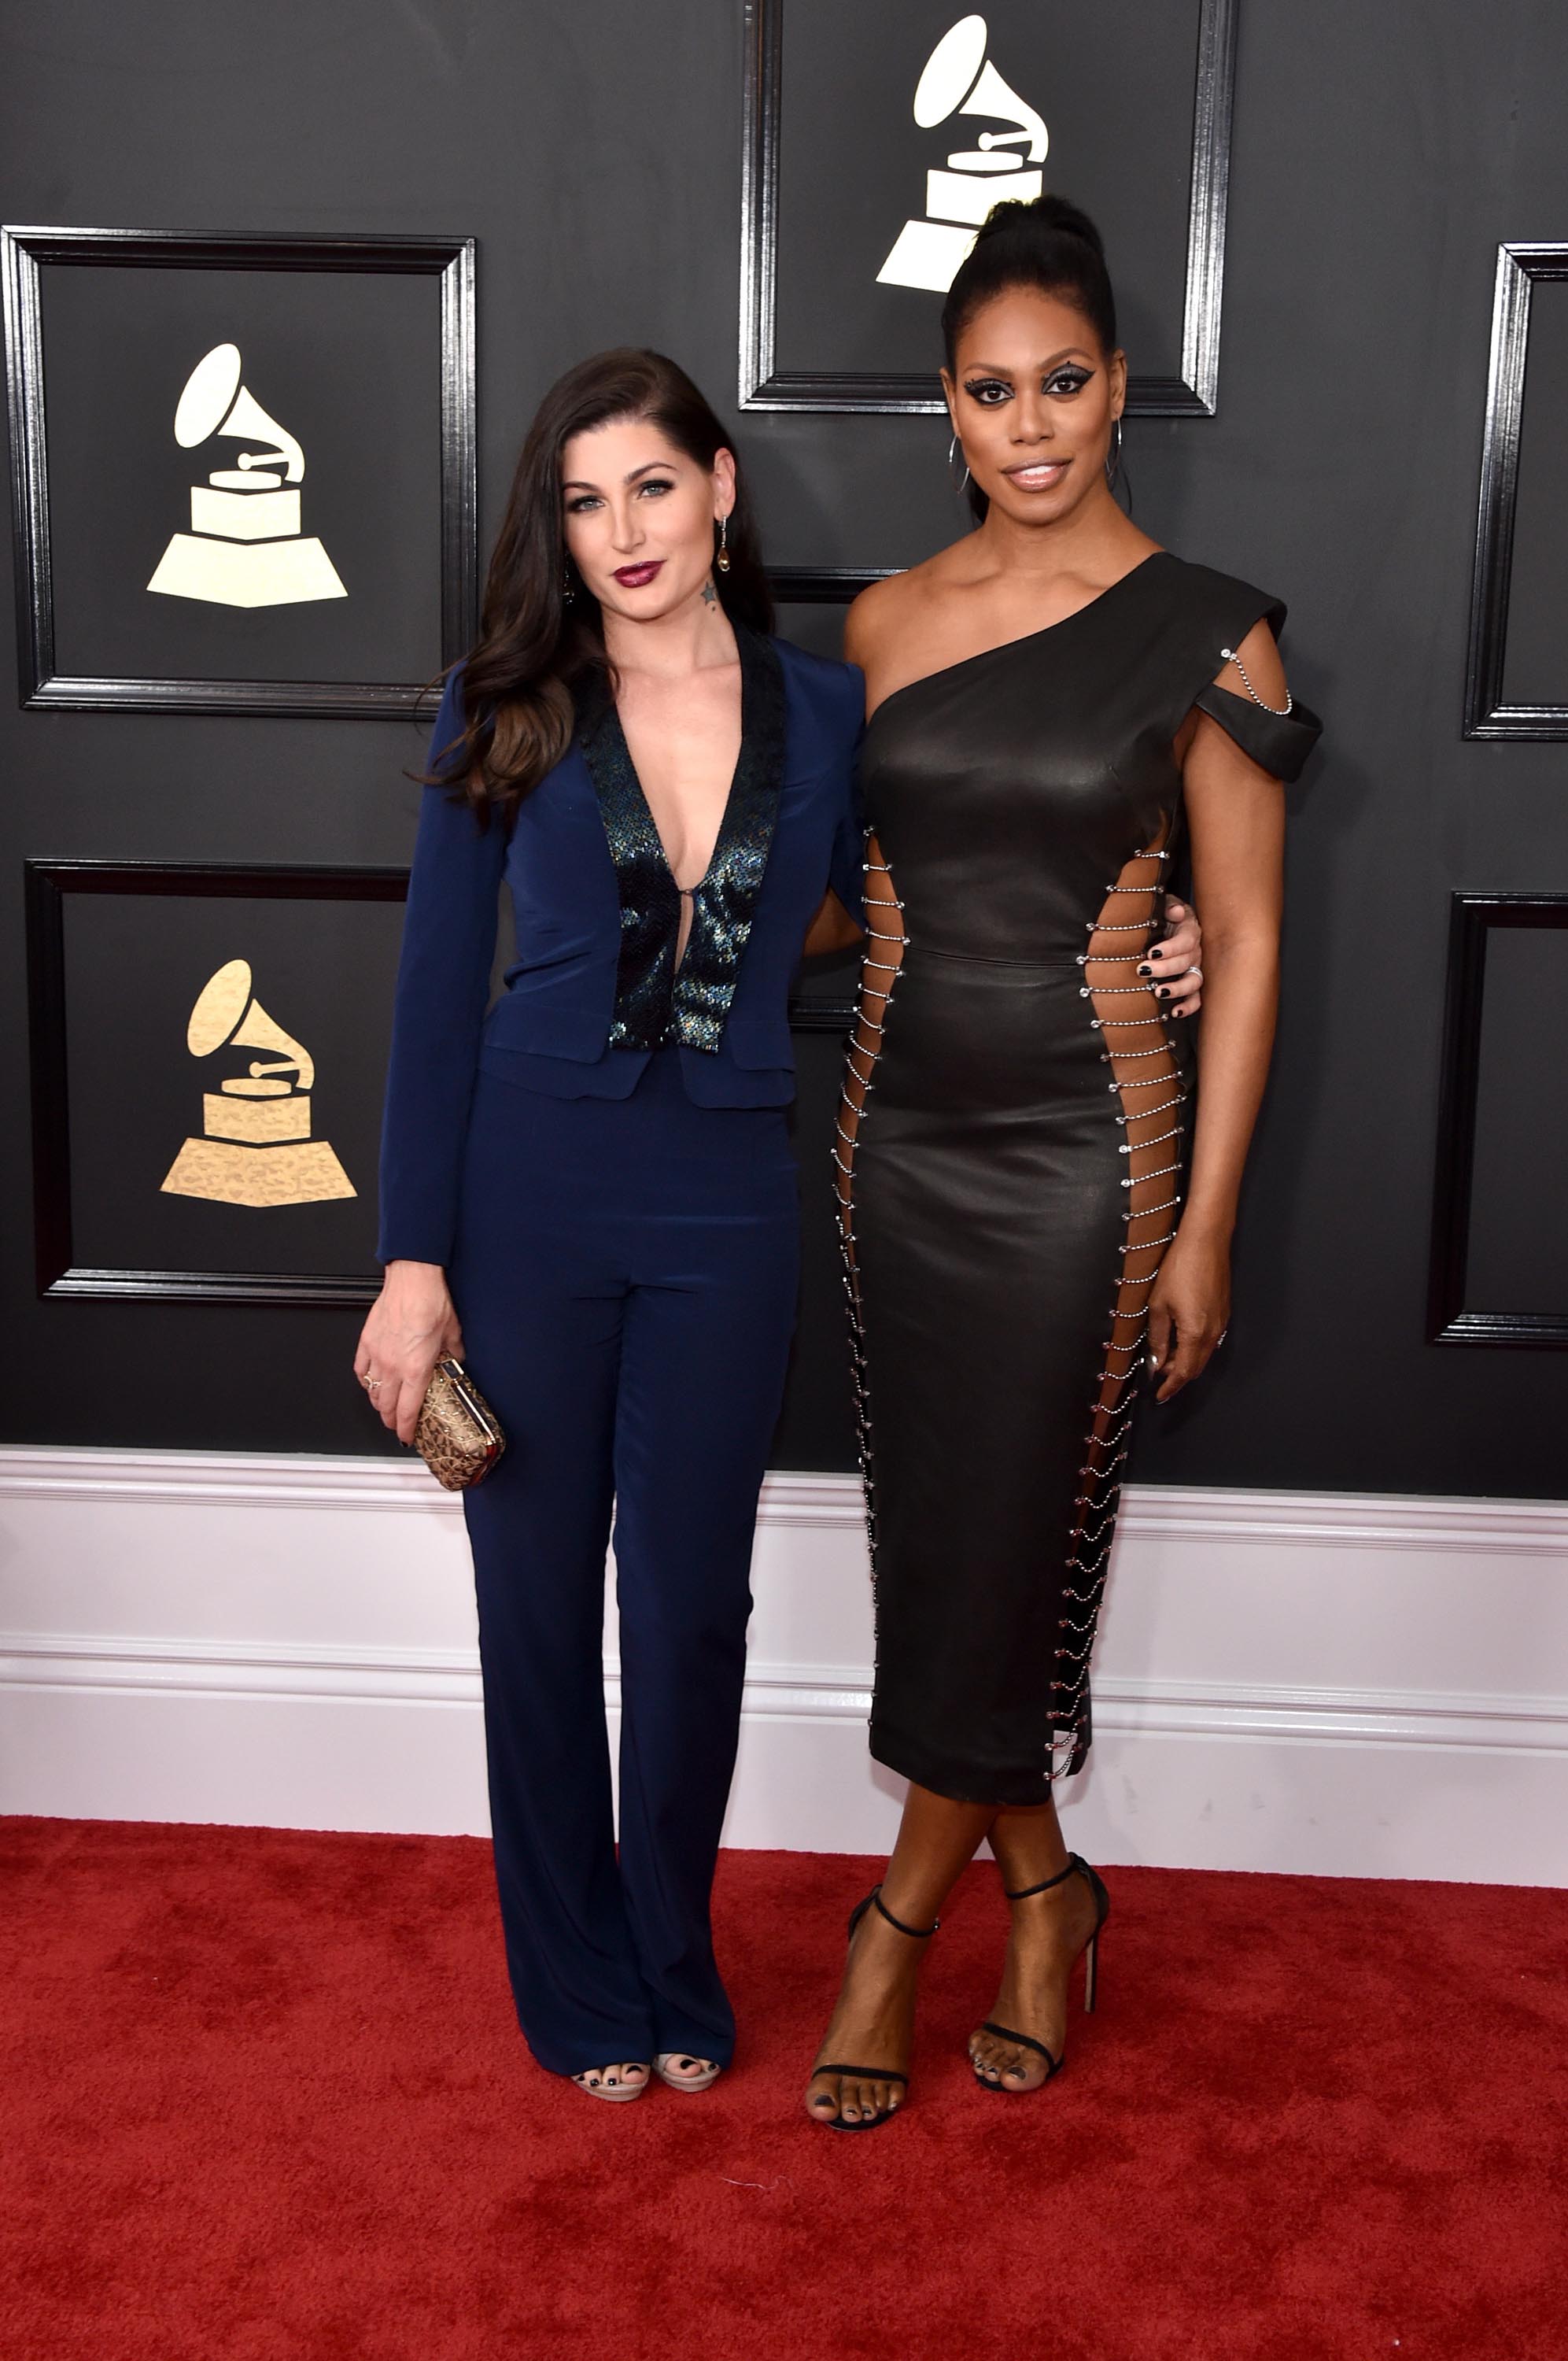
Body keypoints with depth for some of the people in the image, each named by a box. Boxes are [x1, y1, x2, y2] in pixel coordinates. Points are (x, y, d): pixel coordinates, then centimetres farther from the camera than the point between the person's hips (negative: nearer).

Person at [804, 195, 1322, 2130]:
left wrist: (1206, 1220, -8)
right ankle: (1039, 1887, 31)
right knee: (930, 1534, 10)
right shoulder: (886, 622, 5)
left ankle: (901, 1921, 22)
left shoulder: (1204, 635, -6)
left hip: (1082, 1150, -4)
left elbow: (1244, 939, -6)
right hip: (900, 1134, 4)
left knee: (1003, 1550, 2)